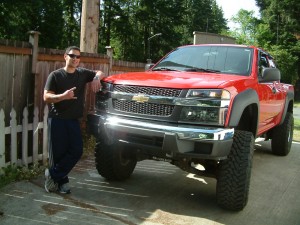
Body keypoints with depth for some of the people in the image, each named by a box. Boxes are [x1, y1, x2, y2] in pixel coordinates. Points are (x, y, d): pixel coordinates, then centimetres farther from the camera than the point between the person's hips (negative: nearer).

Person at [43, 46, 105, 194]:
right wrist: (63, 96, -24)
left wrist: (96, 78, -3)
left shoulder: (82, 74, 10)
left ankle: (53, 175, 7)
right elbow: (46, 97, -6)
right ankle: (62, 180, 16)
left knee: (76, 151, -6)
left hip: (74, 120, 4)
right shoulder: (55, 75, -1)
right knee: (58, 152, -2)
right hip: (57, 119, -4)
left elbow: (100, 73, 22)